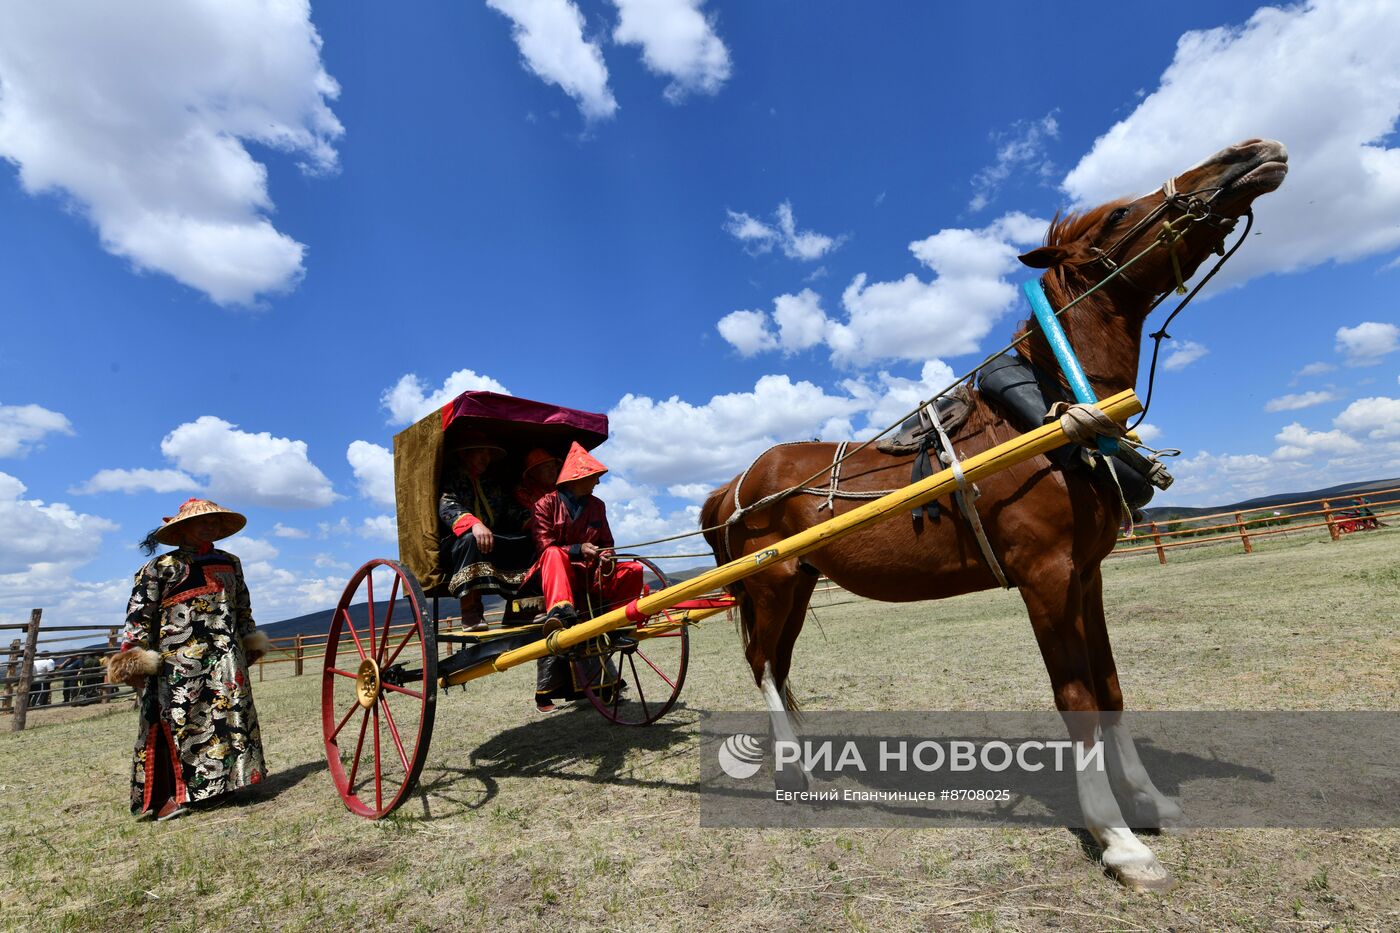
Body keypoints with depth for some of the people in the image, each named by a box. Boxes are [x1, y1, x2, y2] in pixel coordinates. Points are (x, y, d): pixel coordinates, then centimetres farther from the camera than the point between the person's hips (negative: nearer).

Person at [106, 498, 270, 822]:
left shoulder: (230, 563, 15)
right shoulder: (162, 566, -2)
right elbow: (139, 613, -6)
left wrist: (249, 638, 26)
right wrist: (133, 655, -11)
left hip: (226, 657, 5)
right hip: (178, 660, -5)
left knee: (228, 718, 6)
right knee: (178, 721, -1)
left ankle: (215, 786, 18)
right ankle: (172, 795, 9)